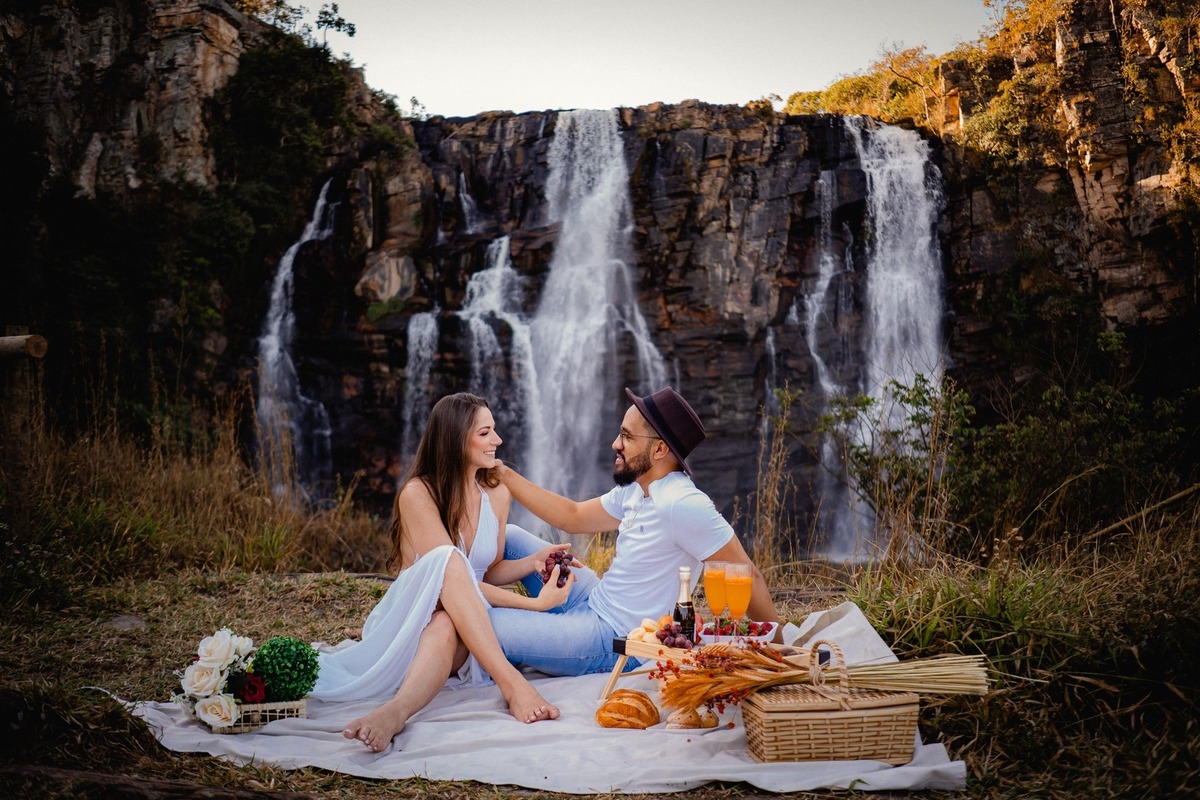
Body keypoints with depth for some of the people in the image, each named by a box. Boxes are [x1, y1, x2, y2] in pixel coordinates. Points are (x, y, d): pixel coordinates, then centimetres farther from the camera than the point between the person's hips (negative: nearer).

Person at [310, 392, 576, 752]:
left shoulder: (498, 494, 6)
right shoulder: (418, 493, -12)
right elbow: (445, 570, -20)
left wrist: (533, 562, -6)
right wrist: (534, 604, -23)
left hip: (459, 629, 3)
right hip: (411, 619, -3)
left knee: (445, 627, -38)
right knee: (448, 560, -37)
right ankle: (510, 682, -46)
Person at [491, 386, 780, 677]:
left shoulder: (682, 504, -25)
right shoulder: (635, 490, 4)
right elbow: (573, 517, 16)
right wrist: (506, 475, 10)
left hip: (614, 641, -9)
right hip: (593, 602, 10)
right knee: (511, 536, 14)